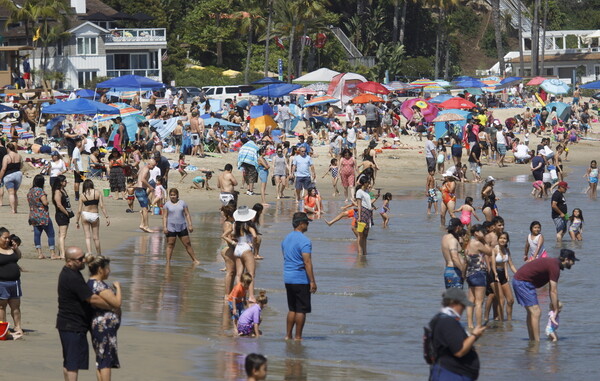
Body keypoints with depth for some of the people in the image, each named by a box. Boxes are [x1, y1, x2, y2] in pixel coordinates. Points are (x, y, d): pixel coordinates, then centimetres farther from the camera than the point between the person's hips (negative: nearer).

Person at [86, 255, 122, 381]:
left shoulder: (90, 283, 12)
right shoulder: (99, 286, -20)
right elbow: (117, 303, -21)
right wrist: (118, 288, -8)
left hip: (97, 326, 10)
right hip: (105, 326, -10)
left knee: (100, 360, 13)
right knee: (106, 361, -5)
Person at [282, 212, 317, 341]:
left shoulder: (286, 239, 12)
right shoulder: (304, 241, -15)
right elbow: (307, 262, -19)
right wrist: (312, 281, -17)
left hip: (287, 279, 8)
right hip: (301, 279, -8)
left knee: (292, 309, 15)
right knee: (301, 310, 0)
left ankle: (288, 335, 15)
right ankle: (298, 337, 1)